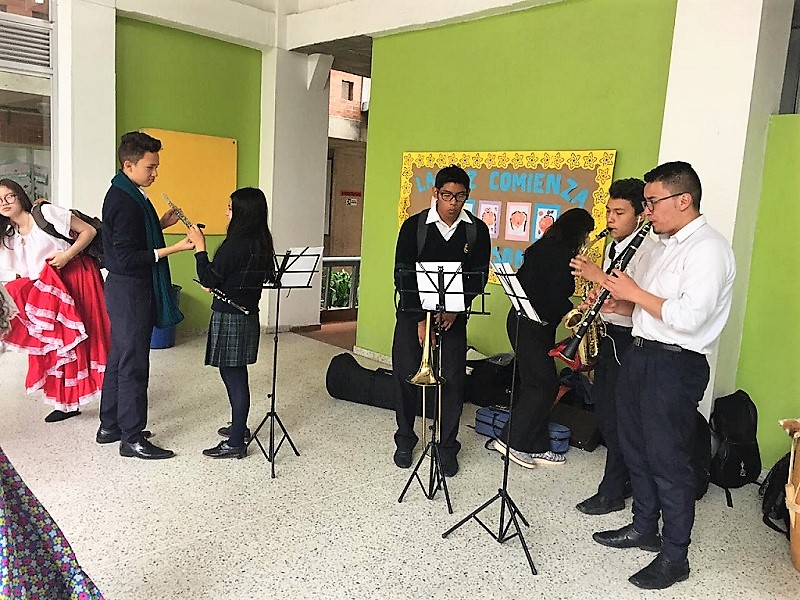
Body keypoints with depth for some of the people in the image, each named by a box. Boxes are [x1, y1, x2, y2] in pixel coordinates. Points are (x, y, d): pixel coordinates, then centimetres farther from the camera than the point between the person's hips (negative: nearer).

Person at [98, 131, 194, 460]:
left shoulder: (126, 195, 12)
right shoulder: (124, 201, -19)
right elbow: (126, 258, -23)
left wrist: (161, 224, 8)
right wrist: (173, 249, -25)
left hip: (126, 288, 11)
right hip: (130, 289, -10)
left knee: (119, 358, 17)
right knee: (133, 363, -3)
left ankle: (110, 426, 29)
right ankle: (132, 438, 7)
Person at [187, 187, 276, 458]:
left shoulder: (235, 243, -19)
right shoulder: (262, 243, 7)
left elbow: (209, 279, -15)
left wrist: (200, 247, -10)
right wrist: (219, 284, 16)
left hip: (229, 318, -9)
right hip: (248, 316, 9)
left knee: (233, 377, -3)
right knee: (235, 375, 20)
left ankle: (236, 443, 5)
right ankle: (240, 427, 34)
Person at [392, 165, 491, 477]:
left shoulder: (477, 230, -1)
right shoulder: (414, 226, -5)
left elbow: (479, 276, 0)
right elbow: (403, 275, -8)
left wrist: (455, 310, -14)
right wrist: (420, 320, -13)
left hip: (453, 315, 1)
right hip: (412, 312, 0)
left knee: (453, 380, -2)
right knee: (405, 375, 1)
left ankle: (447, 448, 13)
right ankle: (405, 440, 21)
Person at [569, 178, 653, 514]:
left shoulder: (646, 252, -16)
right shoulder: (612, 248, 12)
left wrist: (599, 276, -33)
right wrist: (594, 302, 4)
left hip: (629, 341, -9)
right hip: (609, 336, 9)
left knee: (617, 418, -1)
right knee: (603, 409, 15)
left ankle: (611, 493, 14)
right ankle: (627, 479, 32)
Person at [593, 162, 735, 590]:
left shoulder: (708, 249, -15)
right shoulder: (664, 245, 15)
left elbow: (689, 317, -26)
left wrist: (635, 292, -16)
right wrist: (618, 304, 3)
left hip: (675, 366, -9)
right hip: (640, 356, 9)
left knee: (668, 460, 0)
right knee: (636, 449, 18)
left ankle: (674, 557, 16)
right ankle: (644, 527, 36)